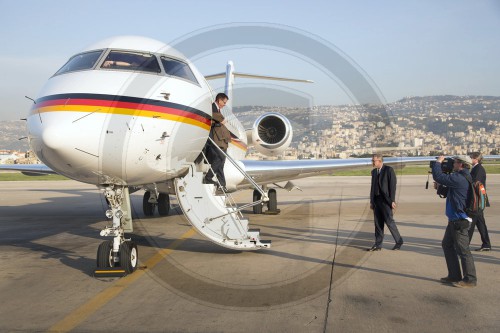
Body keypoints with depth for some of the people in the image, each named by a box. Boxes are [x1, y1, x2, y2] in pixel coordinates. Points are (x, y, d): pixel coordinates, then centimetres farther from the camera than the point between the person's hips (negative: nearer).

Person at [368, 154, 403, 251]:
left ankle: (399, 241, 12)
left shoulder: (389, 170, -7)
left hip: (386, 200, -6)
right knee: (378, 223, 7)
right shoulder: (374, 171, 14)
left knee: (389, 221, -5)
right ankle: (378, 245, 11)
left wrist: (392, 200, -15)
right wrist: (371, 201, 14)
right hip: (376, 200, 6)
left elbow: (392, 185, -11)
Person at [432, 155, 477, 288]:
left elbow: (438, 177, -21)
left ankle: (470, 279, 7)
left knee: (462, 249, -3)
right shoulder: (462, 177, 14)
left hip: (459, 220, -11)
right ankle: (454, 275, 26)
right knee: (447, 245, 18)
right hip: (454, 219, 11)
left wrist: (438, 162, -6)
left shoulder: (459, 178, -20)